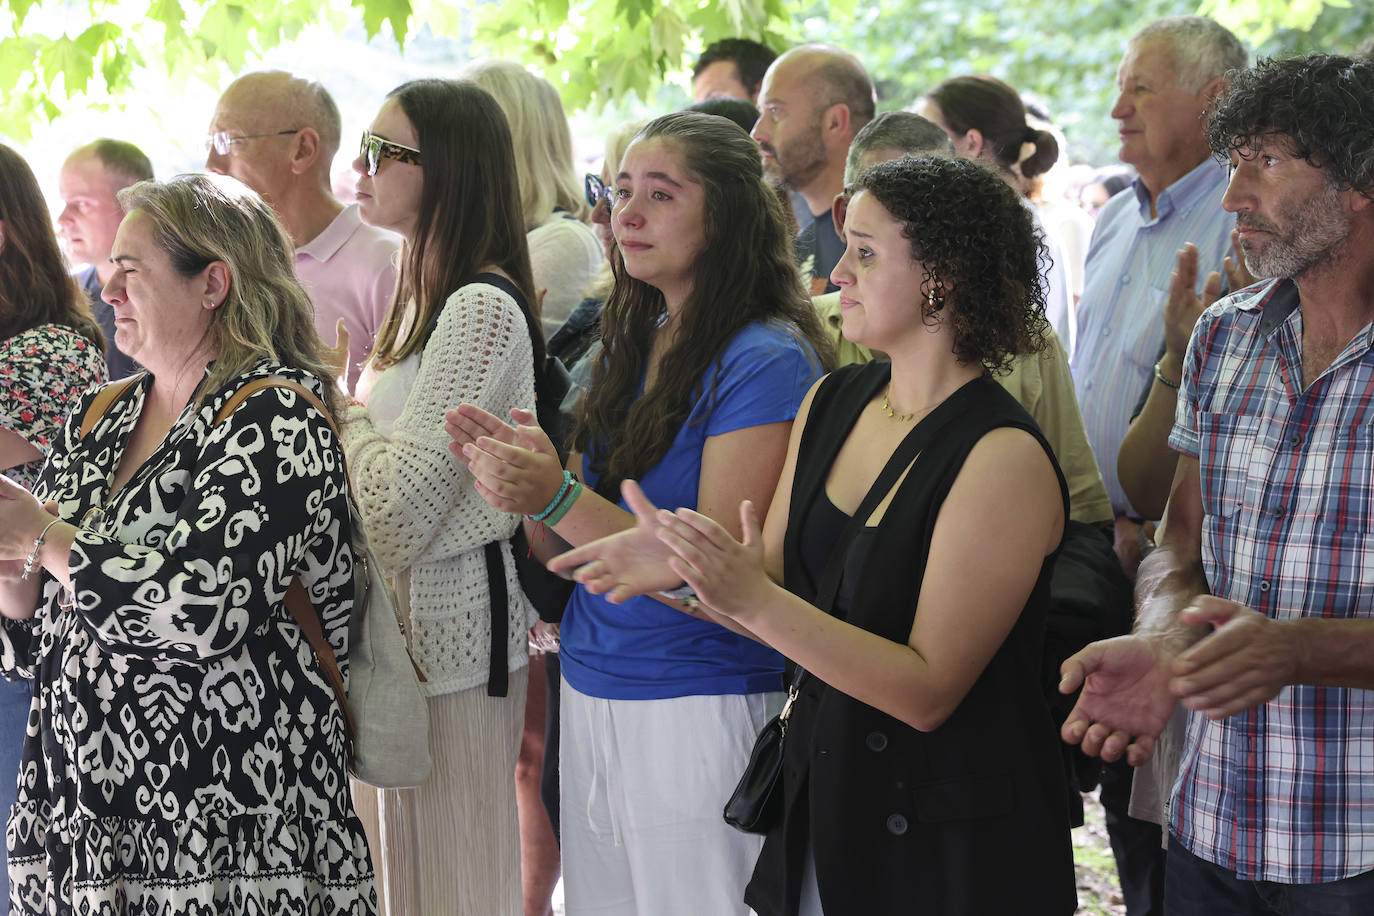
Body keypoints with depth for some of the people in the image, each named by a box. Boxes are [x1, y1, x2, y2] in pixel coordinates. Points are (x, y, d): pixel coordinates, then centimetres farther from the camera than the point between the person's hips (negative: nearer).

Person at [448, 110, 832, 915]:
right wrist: (518, 473, -6)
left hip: (699, 704, -7)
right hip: (591, 691, 7)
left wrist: (560, 499, -26)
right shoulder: (633, 343, 11)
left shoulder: (765, 361, -14)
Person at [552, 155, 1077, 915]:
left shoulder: (1004, 458, -20)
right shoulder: (829, 403, 3)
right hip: (818, 805, 6)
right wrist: (682, 569, -15)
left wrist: (754, 600, -30)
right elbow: (770, 585, 5)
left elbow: (929, 691, -22)